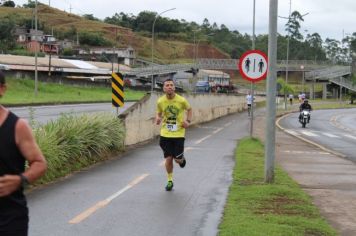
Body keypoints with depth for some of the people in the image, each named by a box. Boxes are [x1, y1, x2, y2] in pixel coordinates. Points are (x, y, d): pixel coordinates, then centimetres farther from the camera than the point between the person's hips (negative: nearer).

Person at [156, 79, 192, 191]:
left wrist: (188, 121, -5)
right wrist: (158, 118, -10)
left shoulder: (182, 100, -10)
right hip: (165, 134, 1)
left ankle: (182, 159, 37)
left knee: (177, 159, -2)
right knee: (168, 158, 1)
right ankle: (170, 181, 22)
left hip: (178, 134, -1)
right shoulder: (160, 101, -6)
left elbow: (189, 109, 10)